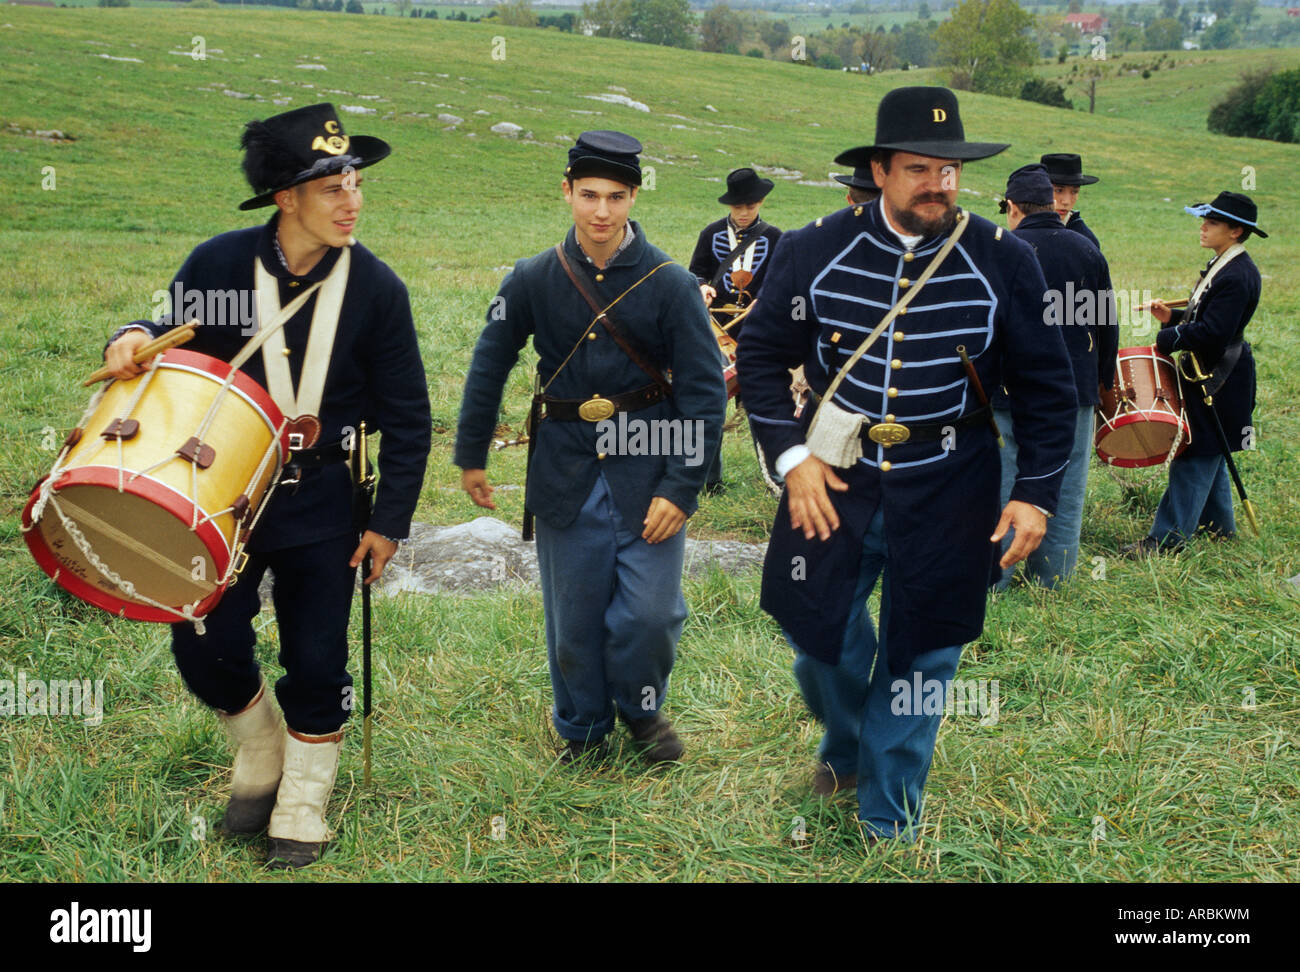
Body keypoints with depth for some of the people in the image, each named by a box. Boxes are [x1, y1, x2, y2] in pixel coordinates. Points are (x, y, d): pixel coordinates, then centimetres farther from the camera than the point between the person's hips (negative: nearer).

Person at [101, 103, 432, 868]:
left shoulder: (376, 288, -9)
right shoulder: (219, 262, -7)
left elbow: (406, 418, -3)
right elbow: (173, 341, 8)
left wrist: (390, 521, -4)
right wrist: (134, 341, -16)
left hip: (321, 508, -1)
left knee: (317, 660, 4)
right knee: (205, 647, 0)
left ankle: (303, 803, 28)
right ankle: (261, 754, 32)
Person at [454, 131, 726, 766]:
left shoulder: (670, 284, -7)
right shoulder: (534, 279, -2)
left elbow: (704, 392, -6)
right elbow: (489, 367, 10)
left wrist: (680, 488, -12)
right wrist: (470, 456, 14)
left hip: (647, 475, -1)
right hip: (567, 475, 1)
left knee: (650, 614, -3)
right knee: (575, 619, 8)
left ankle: (640, 706, 28)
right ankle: (583, 730, 32)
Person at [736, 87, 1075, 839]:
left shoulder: (1005, 261, -7)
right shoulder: (815, 251, -6)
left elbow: (1047, 388, 0)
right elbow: (762, 356, 3)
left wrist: (1037, 493, -6)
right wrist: (792, 457, -7)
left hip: (948, 493, -1)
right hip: (836, 474, 1)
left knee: (919, 657, 8)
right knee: (816, 629, 10)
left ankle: (890, 820, 28)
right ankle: (847, 747, 44)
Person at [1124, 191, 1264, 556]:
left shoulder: (1237, 276, -22)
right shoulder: (1223, 265, 9)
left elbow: (1212, 331, -27)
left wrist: (1167, 340, -17)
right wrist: (1172, 316, 4)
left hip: (1216, 380, -11)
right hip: (1208, 374, 11)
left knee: (1194, 457, -6)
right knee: (1207, 454, 20)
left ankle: (1167, 539, -3)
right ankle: (1219, 526, 32)